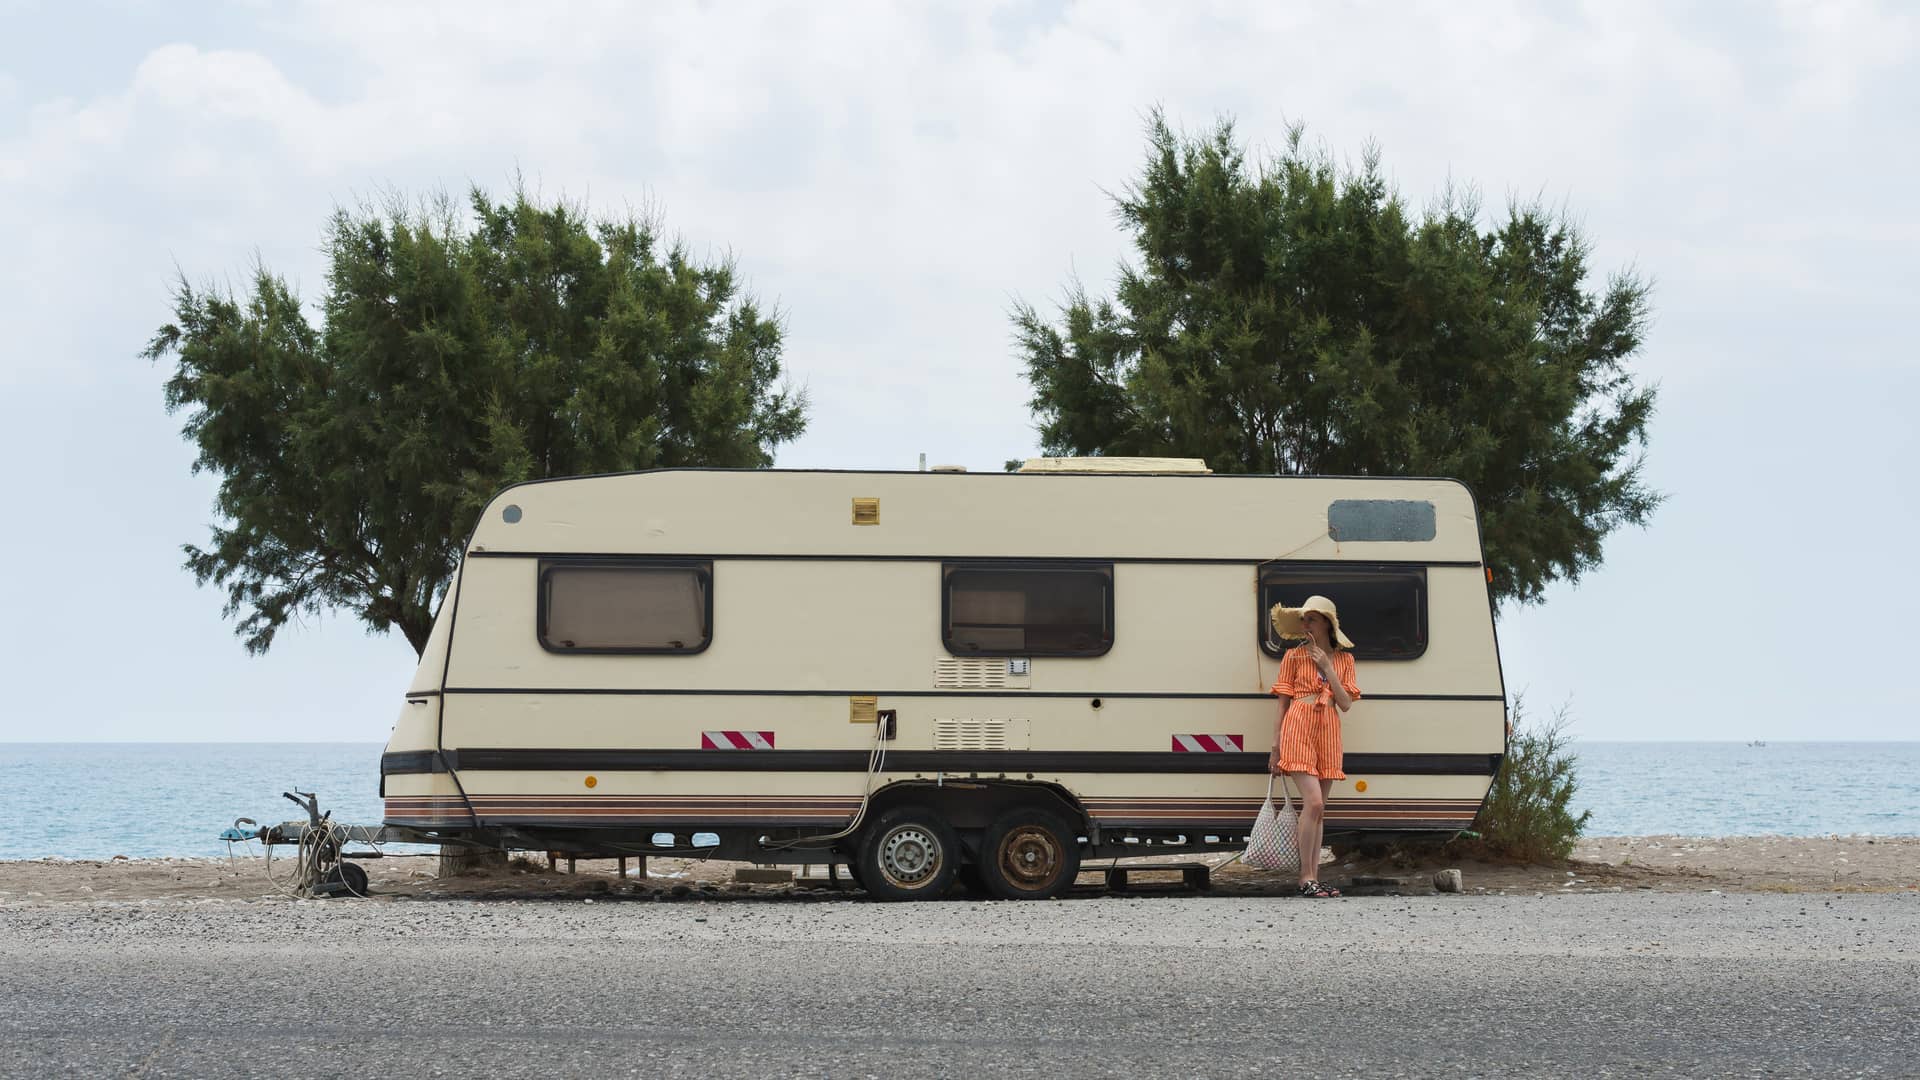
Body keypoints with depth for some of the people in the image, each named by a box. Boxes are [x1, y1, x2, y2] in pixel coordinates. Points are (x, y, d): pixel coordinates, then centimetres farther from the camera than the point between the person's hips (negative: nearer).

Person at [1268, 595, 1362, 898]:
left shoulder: (1343, 660, 12)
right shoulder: (1294, 657, 5)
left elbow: (1345, 704, 2)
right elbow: (1283, 704, 6)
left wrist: (1327, 667, -5)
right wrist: (1276, 747, 3)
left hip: (1328, 734, 4)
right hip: (1299, 729, -4)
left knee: (1318, 810, 5)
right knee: (1313, 802, -16)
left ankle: (1313, 877, 7)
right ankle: (1306, 878, -13)